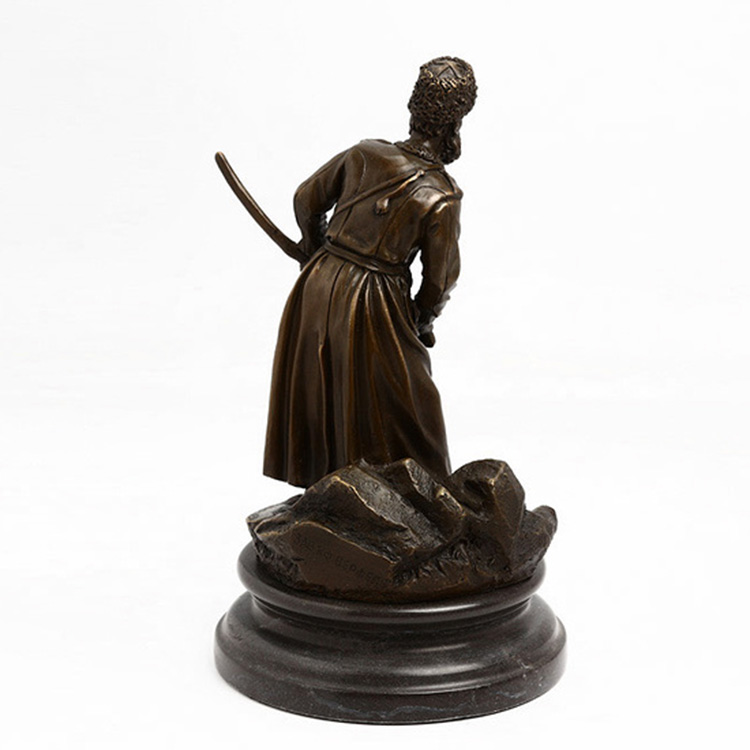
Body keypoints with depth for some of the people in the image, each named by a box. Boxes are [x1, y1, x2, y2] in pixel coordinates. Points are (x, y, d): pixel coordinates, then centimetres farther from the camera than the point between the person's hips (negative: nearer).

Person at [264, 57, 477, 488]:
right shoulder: (441, 198, -16)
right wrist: (420, 324, 13)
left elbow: (307, 201, 10)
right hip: (374, 307, -5)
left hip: (317, 290, 5)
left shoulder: (364, 155, -3)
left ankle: (323, 484, 38)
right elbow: (440, 280, -7)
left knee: (319, 396, 21)